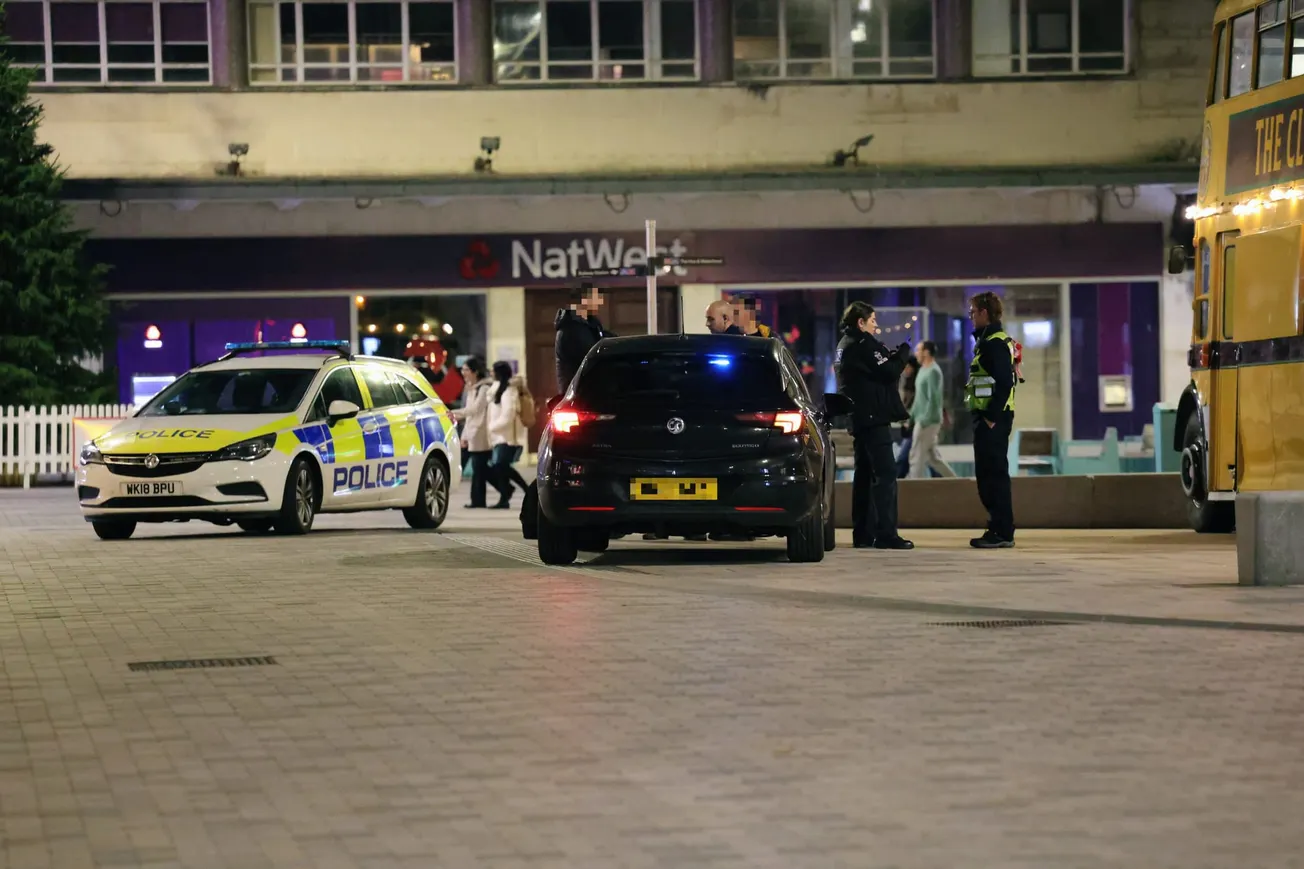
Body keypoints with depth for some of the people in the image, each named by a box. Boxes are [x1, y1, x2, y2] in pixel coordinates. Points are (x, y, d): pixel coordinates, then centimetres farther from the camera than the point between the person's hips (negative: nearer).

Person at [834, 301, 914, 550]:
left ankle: (862, 533, 14)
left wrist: (895, 354, 6)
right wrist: (904, 351, -2)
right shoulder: (863, 344, -13)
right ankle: (885, 534, -18)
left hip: (859, 418, 11)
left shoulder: (845, 345, 18)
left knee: (864, 474, 13)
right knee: (885, 473, -12)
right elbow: (889, 371, -16)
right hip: (873, 417, -11)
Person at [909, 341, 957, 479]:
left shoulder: (933, 371, -13)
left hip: (928, 421, -10)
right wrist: (910, 417, 18)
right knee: (933, 457, 13)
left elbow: (933, 399, -20)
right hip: (921, 420, 10)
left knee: (917, 456, -8)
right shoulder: (923, 370, 16)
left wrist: (925, 420, -22)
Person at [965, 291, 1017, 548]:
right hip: (988, 418, 11)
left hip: (992, 420, -11)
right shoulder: (988, 340, 18)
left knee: (994, 474, -9)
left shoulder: (994, 343, -14)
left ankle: (1001, 533, -7)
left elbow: (1004, 383, -21)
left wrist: (992, 417, -21)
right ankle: (998, 530, 17)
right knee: (988, 474, 13)